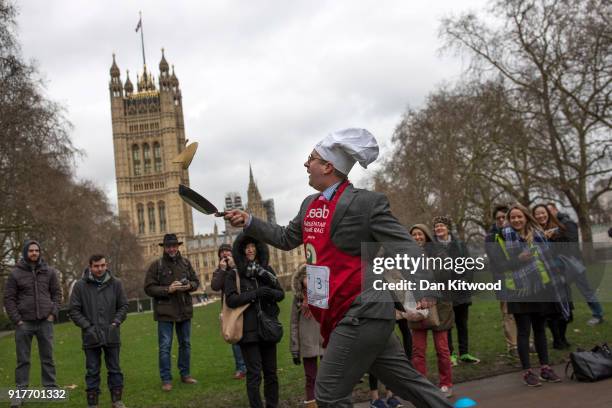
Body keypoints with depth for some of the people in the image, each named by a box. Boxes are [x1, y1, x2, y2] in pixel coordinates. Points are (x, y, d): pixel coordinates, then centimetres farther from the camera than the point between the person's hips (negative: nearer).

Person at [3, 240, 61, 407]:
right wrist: (17, 320, -7)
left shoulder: (49, 272, 4)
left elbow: (57, 293, 9)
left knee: (47, 358, 9)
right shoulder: (15, 273, -2)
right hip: (24, 323, -1)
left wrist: (53, 313, -2)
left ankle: (51, 389, 17)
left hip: (45, 322, 2)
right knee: (23, 360, 5)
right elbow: (9, 298, 0)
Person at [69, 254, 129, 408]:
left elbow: (124, 305, 6)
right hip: (91, 336, -1)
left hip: (112, 335, 1)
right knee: (92, 371, 8)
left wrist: (116, 323, -6)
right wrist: (87, 327, -11)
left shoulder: (116, 283, 0)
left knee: (114, 369, 11)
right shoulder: (80, 286, -5)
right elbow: (74, 310, -3)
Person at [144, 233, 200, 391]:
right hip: (165, 312, -4)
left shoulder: (185, 263, 6)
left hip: (184, 310, 4)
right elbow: (149, 288, -9)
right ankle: (166, 379, 9)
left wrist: (189, 286, -10)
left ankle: (185, 374, 29)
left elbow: (196, 281, 12)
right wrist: (167, 290, -20)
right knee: (165, 347, -1)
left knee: (185, 344, 14)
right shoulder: (156, 265, -6)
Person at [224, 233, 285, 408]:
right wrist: (255, 293, -21)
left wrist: (270, 292, -15)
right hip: (249, 329, -4)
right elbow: (230, 300, -12)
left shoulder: (267, 269, 9)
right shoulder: (234, 274, -1)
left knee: (271, 371, 10)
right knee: (254, 373, -4)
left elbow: (281, 294, 8)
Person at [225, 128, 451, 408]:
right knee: (405, 381, 13)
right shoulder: (310, 204, 11)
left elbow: (404, 248, -15)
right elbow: (286, 239, 24)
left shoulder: (367, 202, -13)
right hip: (345, 314, 8)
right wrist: (249, 222, 17)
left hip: (361, 314, -8)